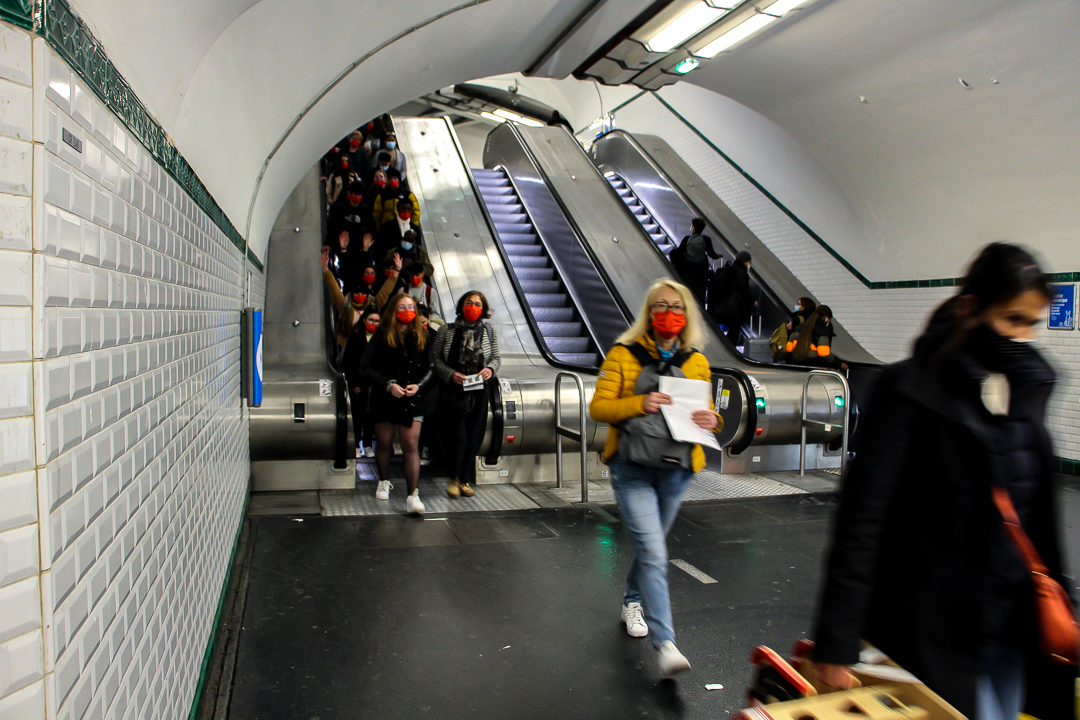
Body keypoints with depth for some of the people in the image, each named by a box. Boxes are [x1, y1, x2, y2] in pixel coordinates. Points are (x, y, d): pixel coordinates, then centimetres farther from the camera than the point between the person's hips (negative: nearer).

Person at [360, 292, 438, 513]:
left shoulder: (421, 336, 4)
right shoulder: (382, 336, -2)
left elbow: (431, 368, 4)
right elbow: (366, 366, -7)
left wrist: (419, 385, -13)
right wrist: (388, 385, -17)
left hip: (413, 400, 0)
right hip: (385, 399, 0)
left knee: (411, 446, -6)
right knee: (383, 443, 14)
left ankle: (413, 496, -8)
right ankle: (384, 482, 39)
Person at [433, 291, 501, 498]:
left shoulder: (488, 331, 9)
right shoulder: (447, 332, 1)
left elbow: (495, 357, 12)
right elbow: (436, 359, 1)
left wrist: (490, 369, -9)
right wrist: (451, 374, -14)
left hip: (478, 391, 3)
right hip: (453, 390, -3)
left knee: (474, 437, 5)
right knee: (458, 436, -7)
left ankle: (465, 480, 20)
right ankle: (453, 478, 14)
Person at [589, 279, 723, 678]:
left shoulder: (696, 363, 9)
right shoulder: (623, 354, -2)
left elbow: (706, 413, 13)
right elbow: (598, 407, -7)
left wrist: (710, 420, -11)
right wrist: (640, 404, -23)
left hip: (675, 470, 4)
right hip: (632, 469, -4)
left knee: (650, 545, 20)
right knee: (654, 554, -13)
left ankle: (632, 602, 46)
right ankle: (665, 645, -10)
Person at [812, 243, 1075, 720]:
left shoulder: (1030, 384, 6)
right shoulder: (912, 388, -15)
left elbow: (1038, 507, 15)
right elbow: (862, 515, -18)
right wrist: (838, 640, -20)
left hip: (1012, 621, 7)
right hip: (933, 621, -6)